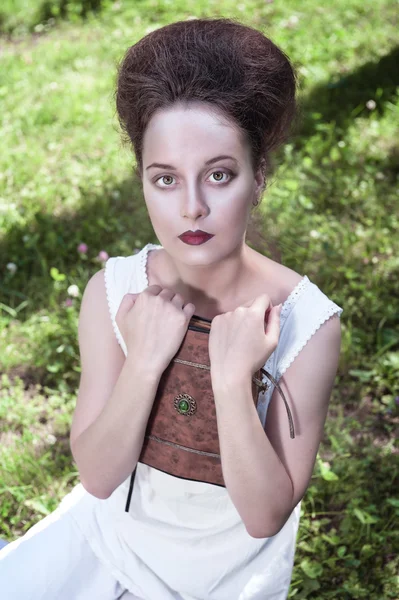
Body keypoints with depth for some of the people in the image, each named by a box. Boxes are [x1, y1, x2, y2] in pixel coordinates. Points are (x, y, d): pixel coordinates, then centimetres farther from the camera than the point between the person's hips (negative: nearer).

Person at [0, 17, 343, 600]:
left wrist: (233, 381, -37)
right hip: (111, 526, 2)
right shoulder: (113, 291, -20)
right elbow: (97, 476, -18)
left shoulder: (306, 323, -27)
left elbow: (264, 516, -23)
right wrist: (143, 364, -34)